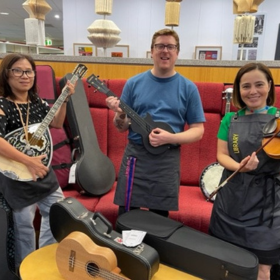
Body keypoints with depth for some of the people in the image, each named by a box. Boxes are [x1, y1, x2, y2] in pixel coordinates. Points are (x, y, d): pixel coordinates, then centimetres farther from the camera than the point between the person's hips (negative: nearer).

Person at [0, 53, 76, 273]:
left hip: (44, 171, 7)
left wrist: (65, 99, 2)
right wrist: (29, 161, -30)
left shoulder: (37, 102, 4)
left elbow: (57, 123, 14)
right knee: (24, 224, 7)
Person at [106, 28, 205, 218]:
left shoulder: (188, 88, 0)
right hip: (135, 155, 1)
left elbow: (198, 131, 0)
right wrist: (120, 115, -16)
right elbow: (122, 128, 7)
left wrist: (169, 138, -16)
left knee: (159, 217, 12)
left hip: (167, 159, 0)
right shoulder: (134, 83, 3)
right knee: (126, 215, 7)